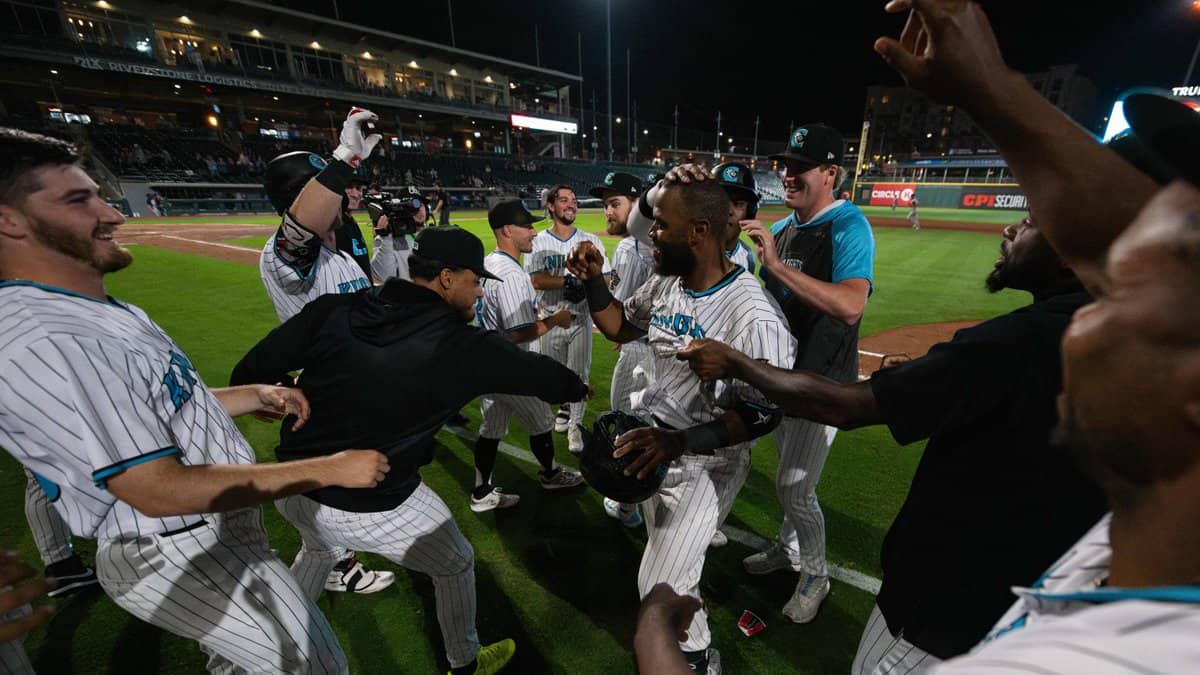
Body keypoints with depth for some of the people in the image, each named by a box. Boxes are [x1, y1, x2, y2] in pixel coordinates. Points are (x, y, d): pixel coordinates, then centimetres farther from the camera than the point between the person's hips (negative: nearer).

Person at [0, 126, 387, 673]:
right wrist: (330, 470, -28)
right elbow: (159, 490, -30)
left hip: (219, 532, 10)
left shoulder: (103, 312, 6)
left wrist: (253, 396, 2)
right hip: (183, 561, -10)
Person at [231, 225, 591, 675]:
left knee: (319, 550, 40)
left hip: (290, 487, 5)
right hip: (374, 511, -4)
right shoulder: (464, 346, -17)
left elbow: (247, 375, -4)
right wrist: (578, 387, 16)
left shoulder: (332, 309, -7)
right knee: (456, 564, 24)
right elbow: (537, 374, -4)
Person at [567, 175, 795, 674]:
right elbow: (620, 327, 9)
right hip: (655, 445, 7)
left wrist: (681, 441, -33)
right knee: (663, 552, 28)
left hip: (706, 465, -7)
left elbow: (764, 414, -22)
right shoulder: (664, 284, -6)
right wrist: (594, 281, -7)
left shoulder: (753, 317, -28)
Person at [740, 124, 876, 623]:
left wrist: (776, 264, -36)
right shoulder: (782, 228, 8)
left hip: (822, 381, -7)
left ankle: (815, 575, 27)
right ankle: (788, 549, 44)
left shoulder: (848, 226, -17)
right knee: (789, 475, 22)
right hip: (782, 372, 8)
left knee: (794, 488, 0)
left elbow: (851, 306, -35)